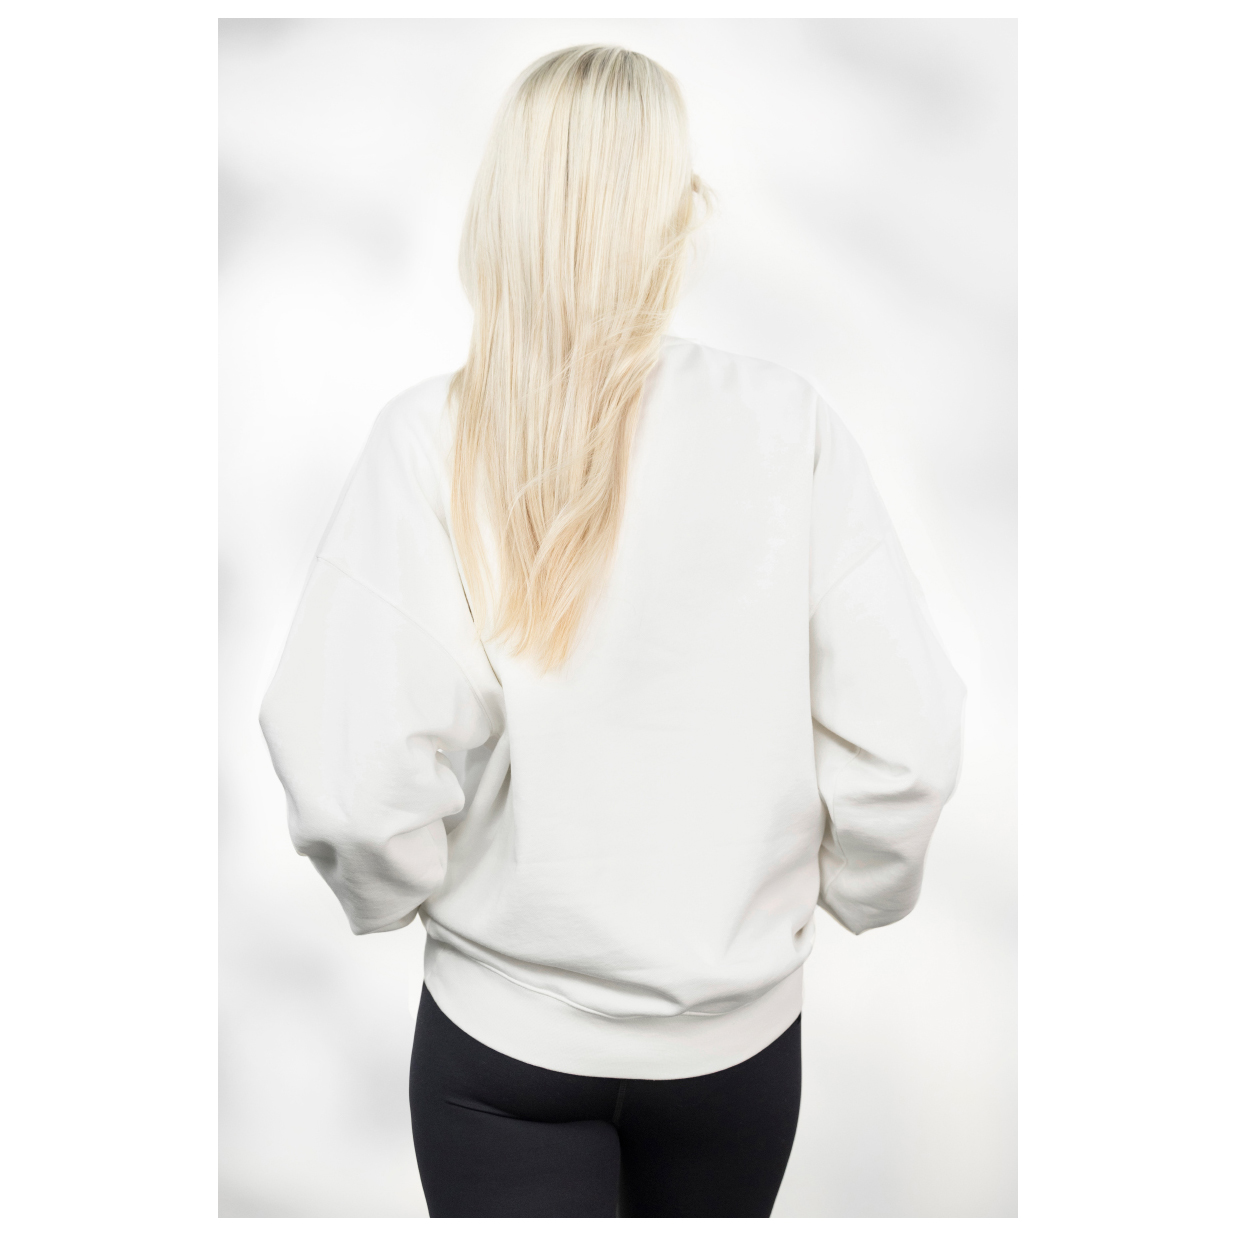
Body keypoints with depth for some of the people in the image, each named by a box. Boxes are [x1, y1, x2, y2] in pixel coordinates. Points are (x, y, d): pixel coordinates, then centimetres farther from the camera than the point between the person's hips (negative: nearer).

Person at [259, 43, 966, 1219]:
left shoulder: (432, 439, -16)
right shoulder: (784, 424, -14)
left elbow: (352, 776, -23)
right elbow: (902, 737, -13)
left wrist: (392, 888, -1)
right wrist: (852, 883, 7)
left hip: (507, 1028, -2)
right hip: (739, 1020, 3)